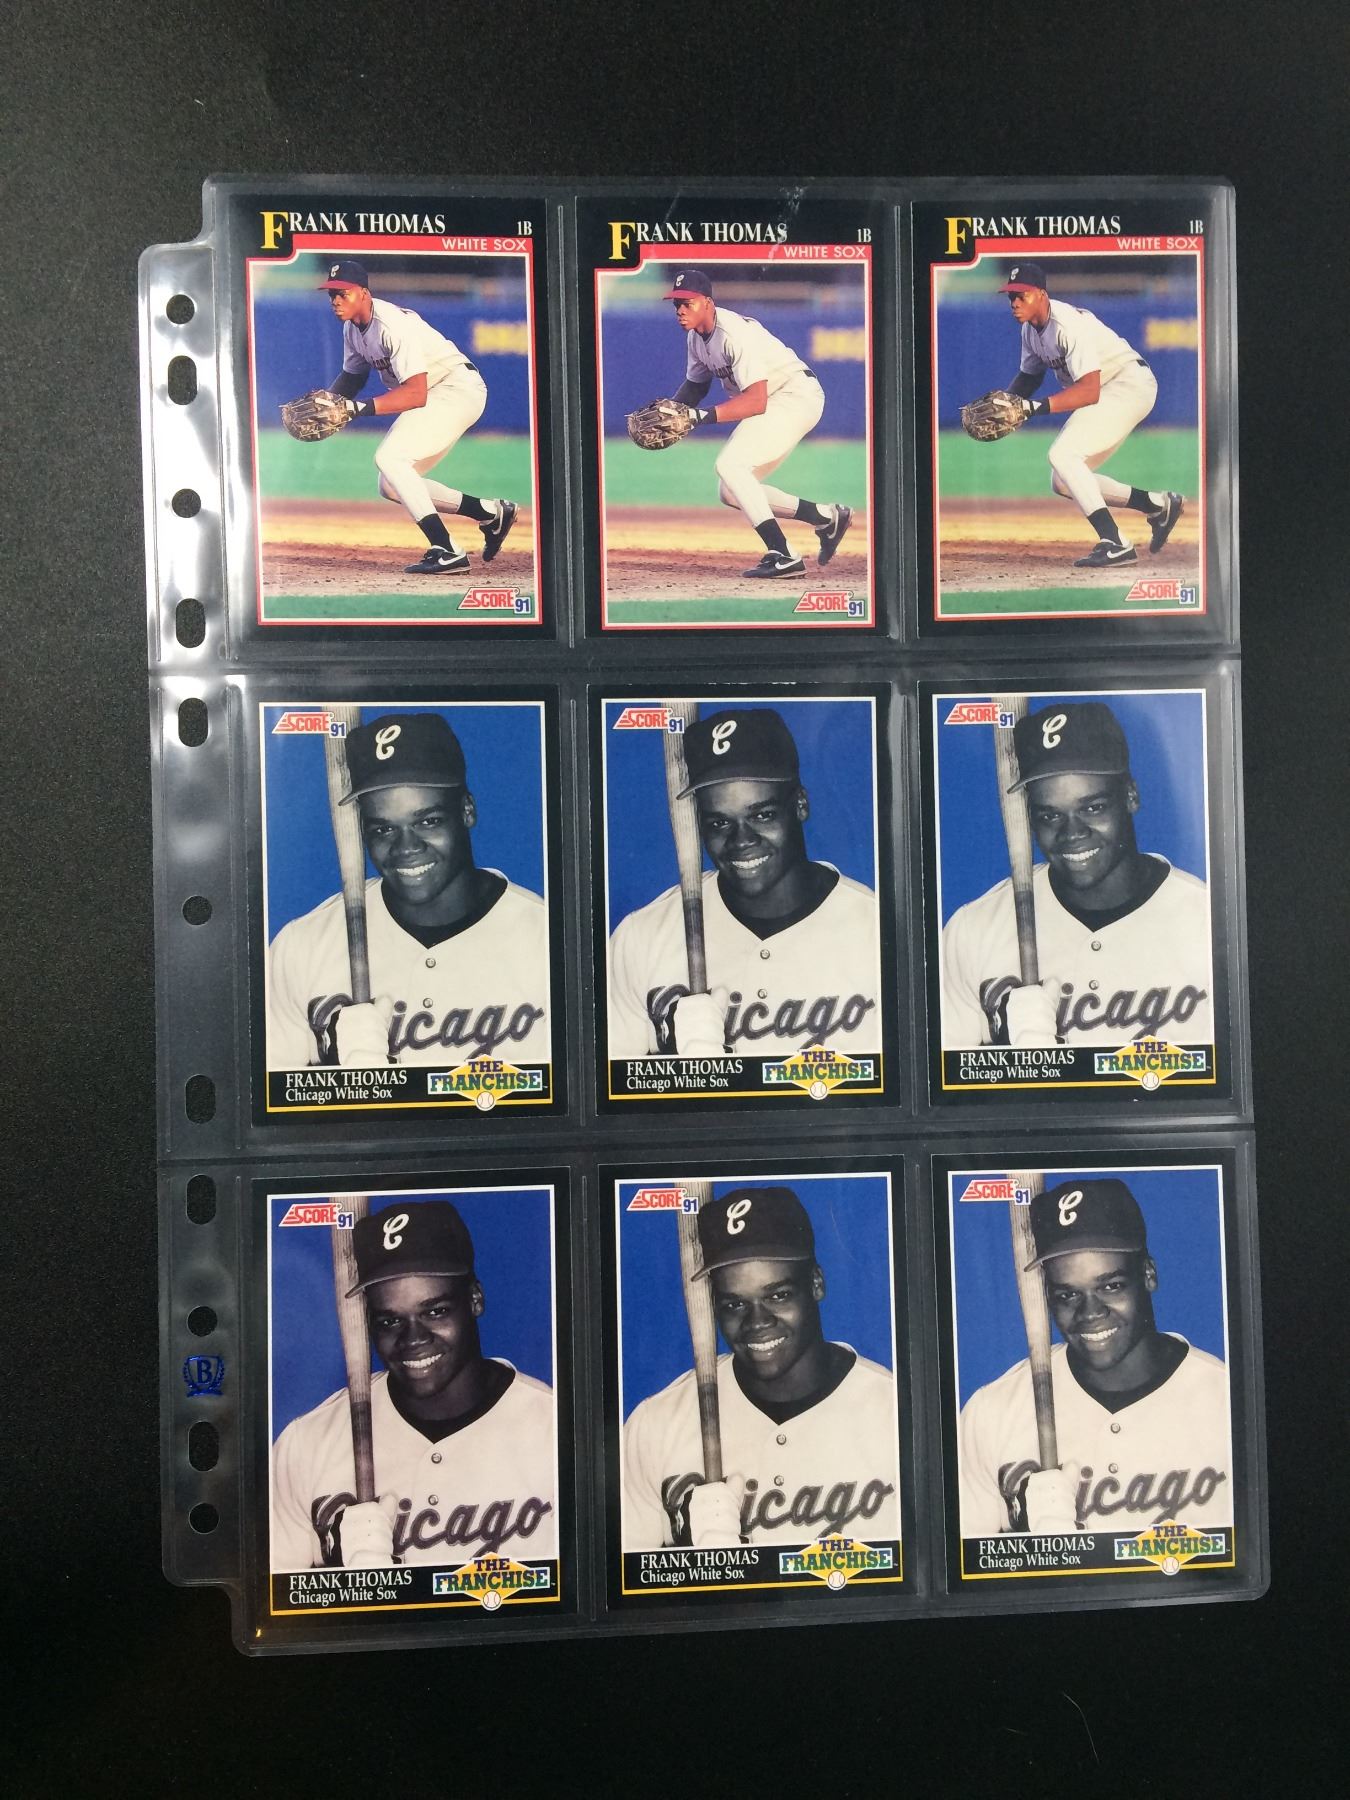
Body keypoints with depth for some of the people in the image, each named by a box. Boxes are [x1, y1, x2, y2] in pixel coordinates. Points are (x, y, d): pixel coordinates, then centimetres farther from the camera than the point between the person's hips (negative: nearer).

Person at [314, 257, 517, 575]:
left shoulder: (393, 324, -24)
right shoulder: (352, 327, 4)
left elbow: (416, 394, -33)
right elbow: (353, 376, 18)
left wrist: (360, 406, -39)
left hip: (458, 388, -10)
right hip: (434, 398, 10)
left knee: (389, 458, -25)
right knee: (392, 486, 8)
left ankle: (446, 551, -26)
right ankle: (490, 512, 15)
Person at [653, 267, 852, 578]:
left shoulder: (734, 334, -25)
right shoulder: (695, 335, 4)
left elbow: (756, 401, -33)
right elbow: (696, 384, 18)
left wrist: (703, 415, -40)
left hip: (797, 395, -10)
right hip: (772, 404, 10)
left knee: (729, 464, -25)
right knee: (731, 492, 7)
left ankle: (782, 556, -26)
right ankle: (825, 517, 14)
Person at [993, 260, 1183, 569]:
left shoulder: (1068, 324, -25)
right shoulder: (1030, 327, 3)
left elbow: (1090, 391, -34)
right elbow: (1029, 375, 18)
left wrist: (1036, 406, -42)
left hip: (1130, 383, -10)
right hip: (1106, 394, 10)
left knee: (1062, 455, -26)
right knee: (1064, 483, 7)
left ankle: (1115, 544, -28)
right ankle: (1158, 504, 17)